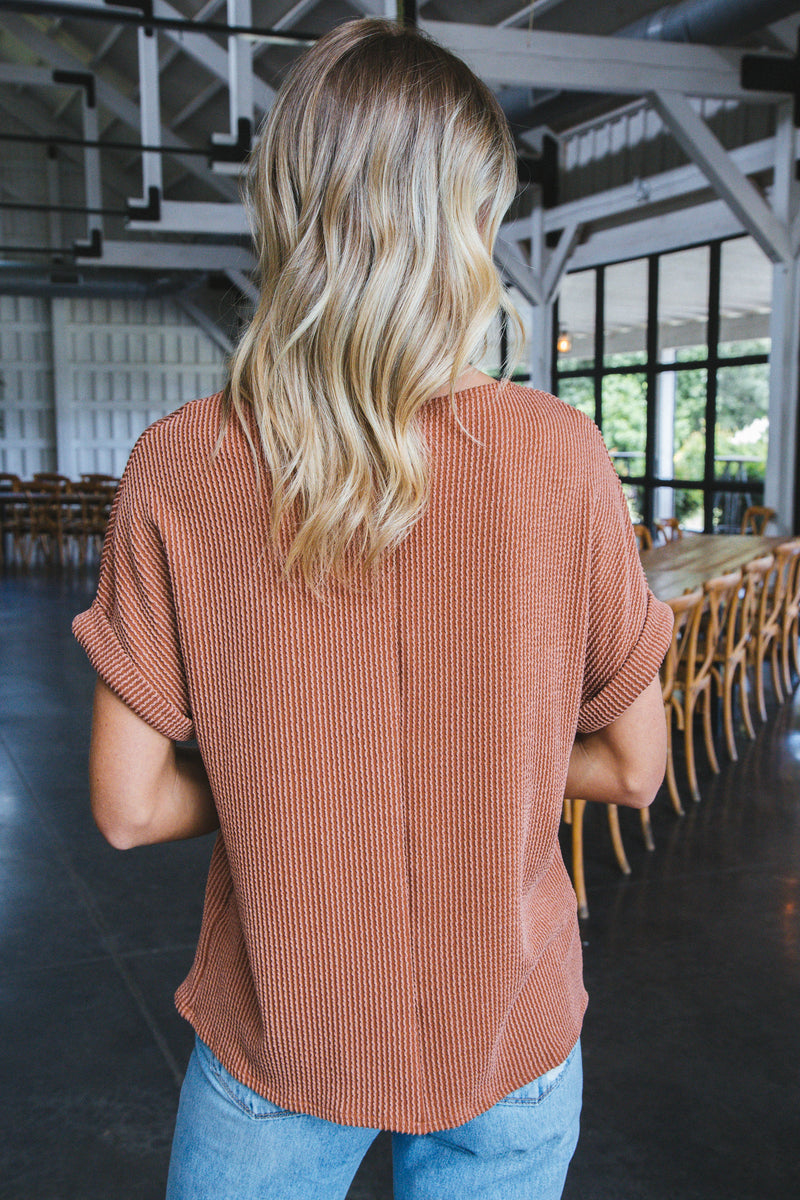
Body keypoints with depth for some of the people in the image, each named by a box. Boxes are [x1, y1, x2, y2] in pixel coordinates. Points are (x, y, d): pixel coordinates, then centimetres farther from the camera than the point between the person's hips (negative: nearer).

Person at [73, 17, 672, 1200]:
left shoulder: (175, 471, -16)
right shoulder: (560, 456, -17)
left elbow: (128, 808, -11)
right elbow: (632, 765, -6)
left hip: (274, 1037, 0)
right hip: (505, 1036, 1)